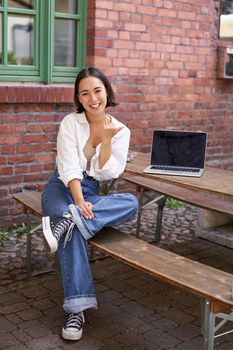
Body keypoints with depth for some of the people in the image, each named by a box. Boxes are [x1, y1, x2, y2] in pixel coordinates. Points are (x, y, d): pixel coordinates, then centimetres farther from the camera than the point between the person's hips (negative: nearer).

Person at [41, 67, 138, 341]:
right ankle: (76, 308, -36)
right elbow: (69, 167, -16)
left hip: (92, 192, 3)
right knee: (74, 231, -36)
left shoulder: (120, 131, 1)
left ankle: (67, 221, -42)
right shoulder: (70, 123, -5)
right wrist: (79, 202, -31)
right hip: (61, 187, -3)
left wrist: (106, 139, -17)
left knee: (131, 203, -29)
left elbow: (107, 174, -7)